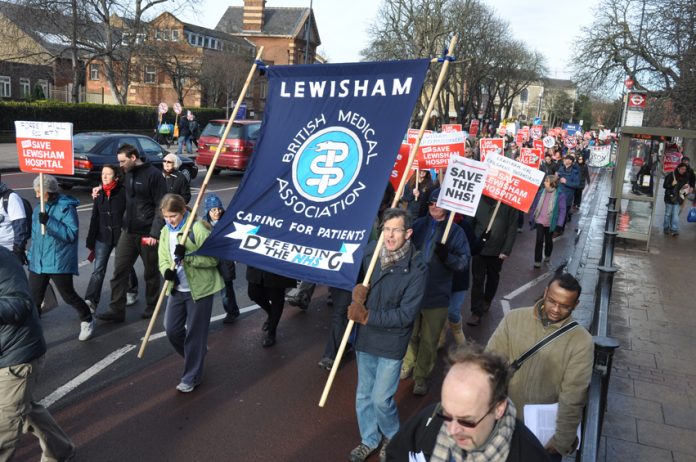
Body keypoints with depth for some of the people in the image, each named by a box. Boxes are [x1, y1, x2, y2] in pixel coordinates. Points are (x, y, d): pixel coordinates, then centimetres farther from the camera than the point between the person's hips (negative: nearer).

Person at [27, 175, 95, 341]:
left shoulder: (66, 207, -12)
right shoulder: (40, 208, 10)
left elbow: (71, 234, -20)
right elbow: (35, 234, 20)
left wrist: (49, 222, -28)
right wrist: (31, 255, 20)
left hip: (59, 263, -6)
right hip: (37, 262, 6)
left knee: (68, 295, 7)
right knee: (33, 299, 5)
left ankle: (87, 321, 31)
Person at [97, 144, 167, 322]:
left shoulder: (153, 175, -12)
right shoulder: (128, 174, 10)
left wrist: (155, 233, -19)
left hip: (147, 233, -6)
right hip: (128, 232, 6)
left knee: (151, 272, 9)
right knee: (119, 270, 2)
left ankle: (152, 307, 25)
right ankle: (116, 310, 9)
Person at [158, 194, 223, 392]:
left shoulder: (198, 229, -15)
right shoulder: (165, 232, 6)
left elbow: (213, 258, -16)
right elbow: (163, 259, 6)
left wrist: (187, 256, -27)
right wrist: (167, 271, -16)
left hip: (199, 289, -6)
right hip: (177, 289, 7)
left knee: (194, 334, 3)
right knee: (172, 330, 10)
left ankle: (191, 377, 18)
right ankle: (195, 355, 38)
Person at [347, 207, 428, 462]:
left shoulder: (416, 268, -19)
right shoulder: (369, 253, -8)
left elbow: (405, 314, -19)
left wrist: (368, 316, -22)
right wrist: (357, 290, -13)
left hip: (392, 342, -4)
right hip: (365, 337, 4)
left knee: (381, 398, 1)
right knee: (364, 394, 17)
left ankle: (392, 438, 32)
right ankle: (369, 439, 41)